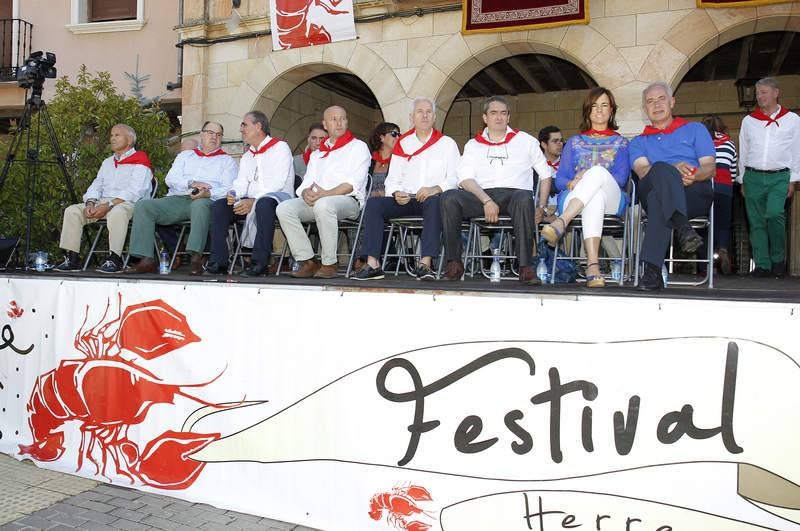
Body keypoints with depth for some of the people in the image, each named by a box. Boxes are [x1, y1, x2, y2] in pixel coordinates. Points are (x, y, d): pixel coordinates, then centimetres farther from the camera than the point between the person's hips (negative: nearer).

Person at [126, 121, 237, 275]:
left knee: (200, 204, -41)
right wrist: (191, 183, -6)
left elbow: (228, 189, 3)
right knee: (143, 205, -20)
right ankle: (147, 260, -27)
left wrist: (209, 193, -17)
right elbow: (170, 179, 13)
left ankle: (196, 258, -43)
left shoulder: (227, 160, 20)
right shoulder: (185, 155, 29)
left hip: (205, 201, -4)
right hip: (177, 199, 4)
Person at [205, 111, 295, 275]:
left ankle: (260, 262, -36)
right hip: (251, 201, 7)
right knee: (218, 205, -14)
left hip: (278, 197, -7)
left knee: (264, 204, -40)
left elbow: (278, 182, -12)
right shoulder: (246, 155, 26)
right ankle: (218, 261, -19)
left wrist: (253, 201, -20)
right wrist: (233, 194, -10)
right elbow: (241, 182, 14)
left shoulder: (280, 147, 1)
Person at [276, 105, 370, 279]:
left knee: (323, 205, -39)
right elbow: (307, 182, 18)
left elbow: (353, 183, -7)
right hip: (315, 202, 6)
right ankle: (307, 261, -19)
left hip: (348, 201, -6)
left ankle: (329, 264, -29)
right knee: (284, 208, -20)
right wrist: (307, 193, -9)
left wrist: (325, 194, -20)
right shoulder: (317, 153, 27)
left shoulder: (358, 147, 8)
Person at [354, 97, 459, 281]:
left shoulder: (447, 143, 12)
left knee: (434, 202, -38)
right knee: (373, 203, -22)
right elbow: (392, 179, 16)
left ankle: (425, 264, -43)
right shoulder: (402, 144, 20)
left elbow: (456, 178, 1)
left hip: (432, 199, -3)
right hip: (405, 200, 3)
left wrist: (436, 189, -18)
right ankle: (373, 265, -28)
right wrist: (396, 193, -7)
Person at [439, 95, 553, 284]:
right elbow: (465, 179, 4)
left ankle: (525, 267, -36)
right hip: (481, 196, 1)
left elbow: (546, 175, 22)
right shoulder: (473, 145, 20)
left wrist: (541, 208, 8)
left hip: (514, 194, -1)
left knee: (524, 198, -38)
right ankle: (453, 262, -22)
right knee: (449, 197, -28)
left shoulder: (526, 141, 21)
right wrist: (487, 201, -14)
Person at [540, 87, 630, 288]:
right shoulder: (575, 142, 29)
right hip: (573, 199, 0)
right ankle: (593, 265, -56)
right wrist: (571, 183, -11)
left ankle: (560, 223, -51)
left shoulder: (620, 142, 25)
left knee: (598, 171, -36)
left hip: (611, 199, 0)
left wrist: (588, 178, -11)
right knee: (595, 197, -40)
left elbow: (621, 178, 6)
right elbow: (559, 179, 15)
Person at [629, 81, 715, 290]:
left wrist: (693, 175, -15)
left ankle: (651, 269, -50)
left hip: (695, 194, 0)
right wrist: (674, 171, -18)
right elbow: (643, 170, 4)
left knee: (658, 197, -38)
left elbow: (710, 168, 11)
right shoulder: (638, 142, 29)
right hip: (651, 193, 0)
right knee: (662, 169, -37)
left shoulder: (695, 129, 28)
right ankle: (683, 228, -57)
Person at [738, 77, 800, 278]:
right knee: (757, 222, -1)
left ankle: (778, 259, -2)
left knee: (774, 214, -20)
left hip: (779, 177, -2)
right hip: (753, 176, 3)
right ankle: (762, 265, 4)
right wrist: (743, 181, 11)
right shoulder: (748, 120, 13)